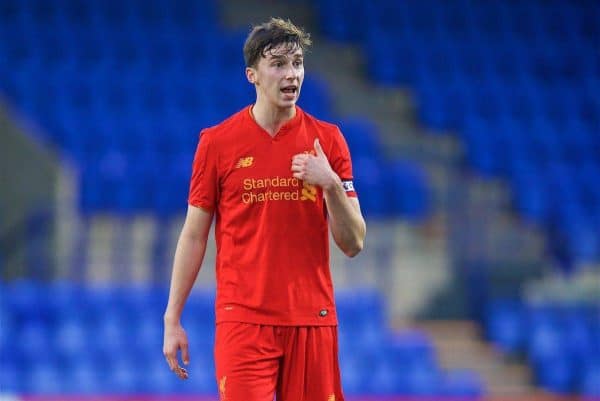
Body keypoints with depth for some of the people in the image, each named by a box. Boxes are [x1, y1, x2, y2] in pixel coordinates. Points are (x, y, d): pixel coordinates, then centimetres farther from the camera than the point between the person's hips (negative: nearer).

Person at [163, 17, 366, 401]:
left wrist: (331, 184, -14)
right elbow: (194, 235, 6)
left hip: (312, 319, 2)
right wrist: (173, 318, 2)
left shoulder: (327, 140, 5)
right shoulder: (217, 142, 2)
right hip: (243, 321, -1)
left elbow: (353, 244, 3)